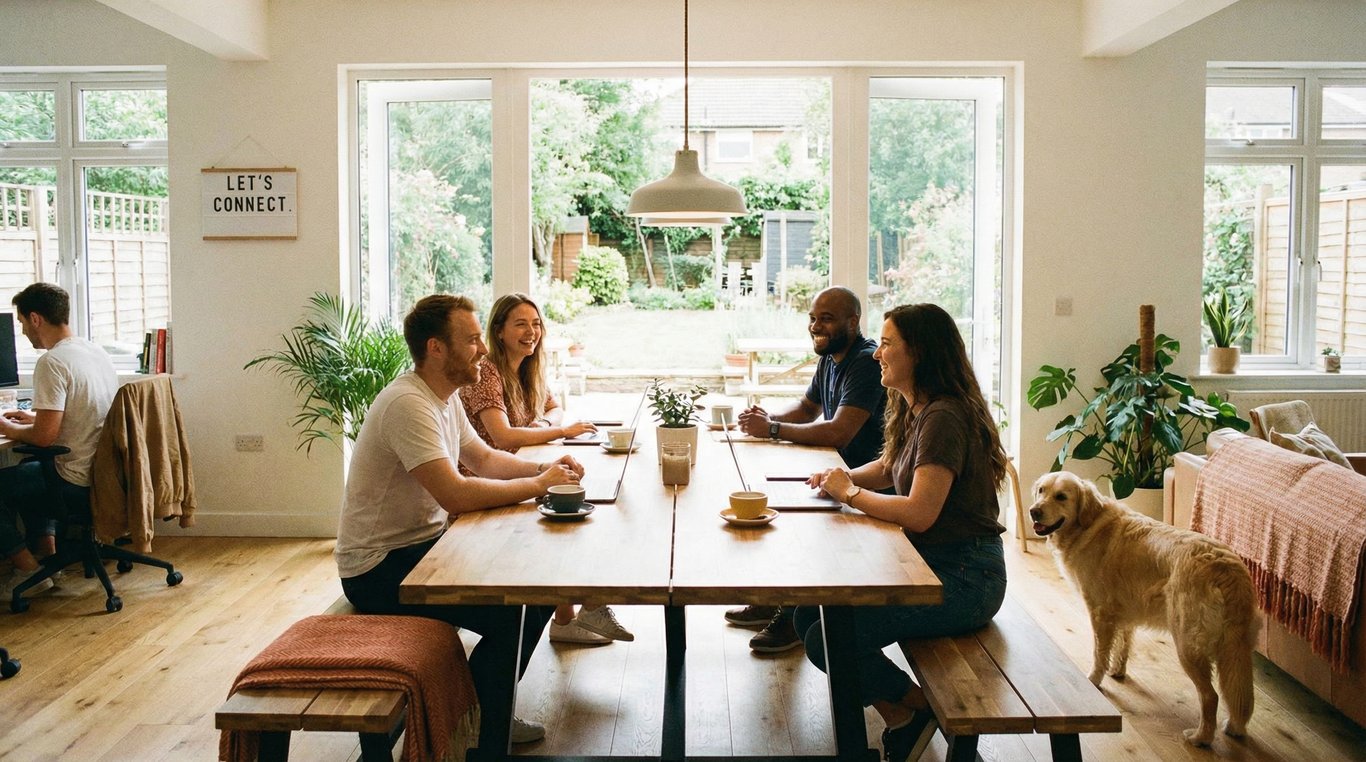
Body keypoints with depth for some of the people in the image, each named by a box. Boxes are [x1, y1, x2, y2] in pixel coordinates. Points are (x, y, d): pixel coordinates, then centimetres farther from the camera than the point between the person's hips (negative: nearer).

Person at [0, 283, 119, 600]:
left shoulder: (51, 363, -20)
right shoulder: (95, 350, 7)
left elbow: (45, 436, -22)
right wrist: (35, 416, 21)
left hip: (77, 479, -9)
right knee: (29, 470, 31)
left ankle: (29, 570, 12)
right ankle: (47, 555, 28)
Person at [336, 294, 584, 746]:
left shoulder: (444, 398, 8)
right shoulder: (408, 403, -25)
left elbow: (484, 458, 19)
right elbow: (456, 494, -32)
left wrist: (543, 468, 0)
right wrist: (538, 484, -20)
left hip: (424, 544, 10)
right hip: (380, 568, -10)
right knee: (514, 615, -21)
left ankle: (487, 704, 17)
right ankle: (477, 722, 4)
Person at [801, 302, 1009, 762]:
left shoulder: (944, 418, -20)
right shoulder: (916, 412, 10)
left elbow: (920, 513, -27)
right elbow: (888, 468, 26)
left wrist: (850, 493, -13)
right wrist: (845, 478, 6)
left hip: (964, 577, -10)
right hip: (927, 563, 10)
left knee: (828, 639, -19)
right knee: (809, 613, 2)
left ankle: (918, 706, 5)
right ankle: (898, 714, 12)